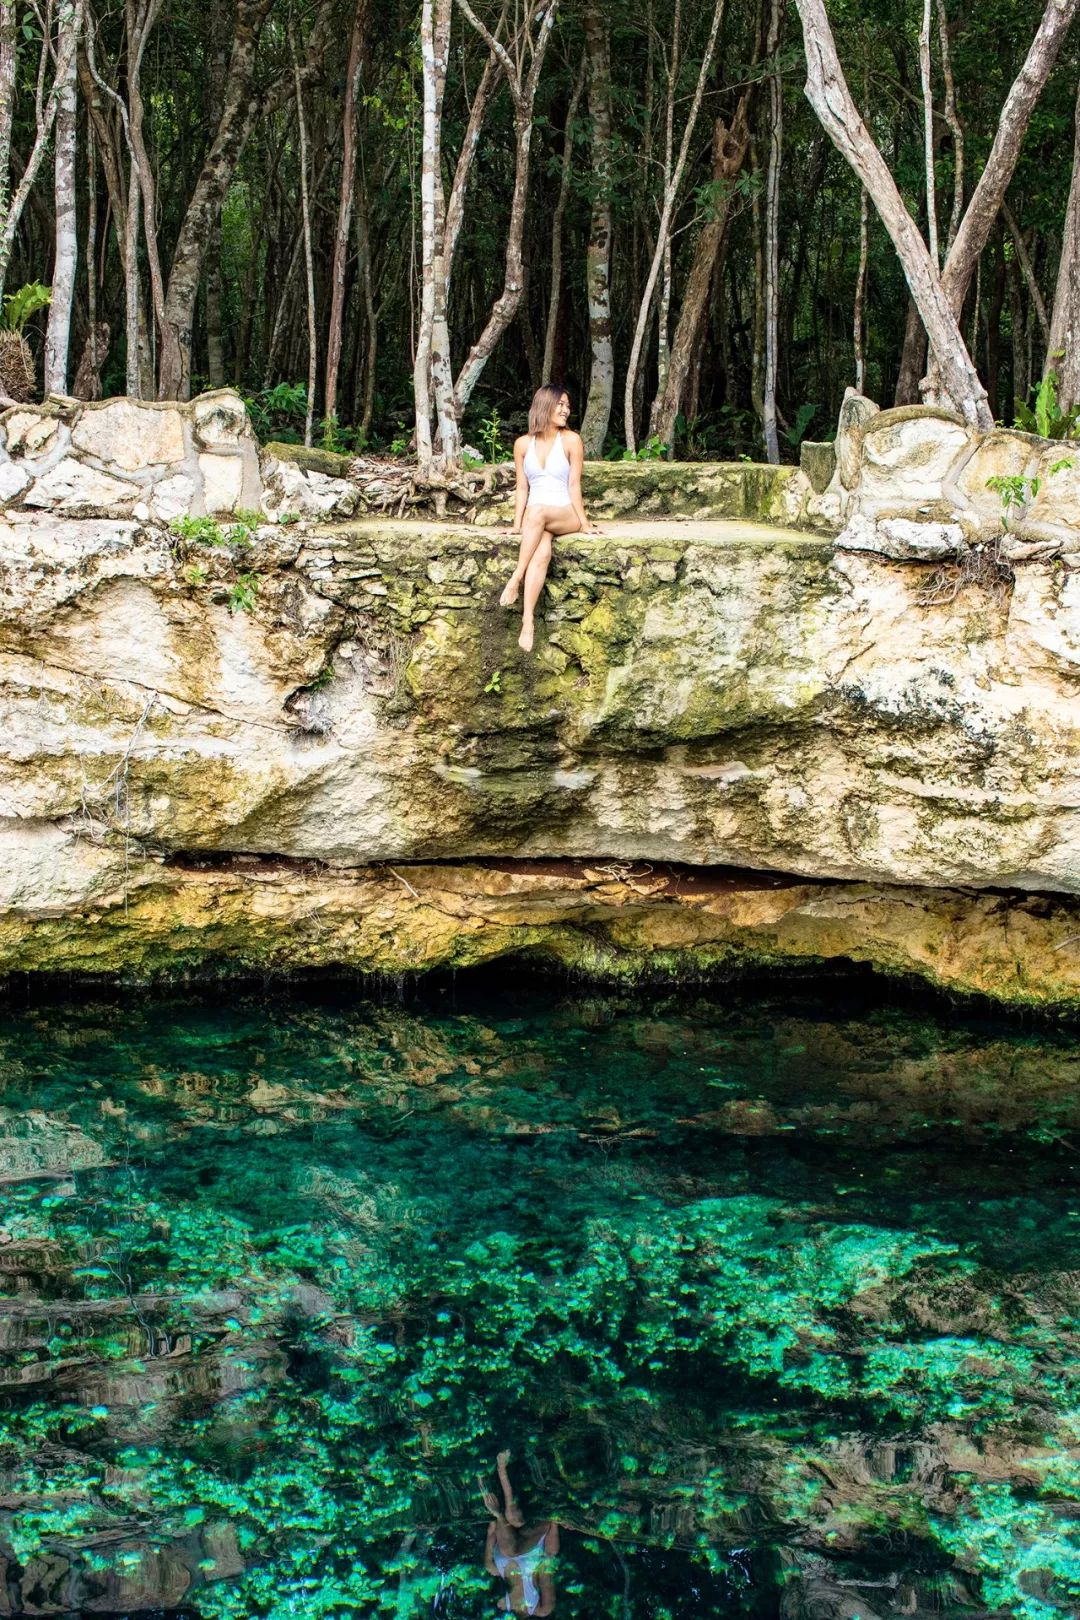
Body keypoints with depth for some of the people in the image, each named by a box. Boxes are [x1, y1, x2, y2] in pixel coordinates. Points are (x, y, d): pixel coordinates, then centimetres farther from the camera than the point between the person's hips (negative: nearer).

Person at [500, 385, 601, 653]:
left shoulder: (571, 440, -1)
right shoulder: (523, 444, 6)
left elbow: (574, 485, -2)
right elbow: (522, 488, 8)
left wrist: (584, 524, -6)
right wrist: (517, 525, 0)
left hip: (565, 515, -2)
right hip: (535, 518, 2)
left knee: (538, 511, -38)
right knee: (542, 551, -34)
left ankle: (516, 578, -37)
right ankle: (528, 620, -46)